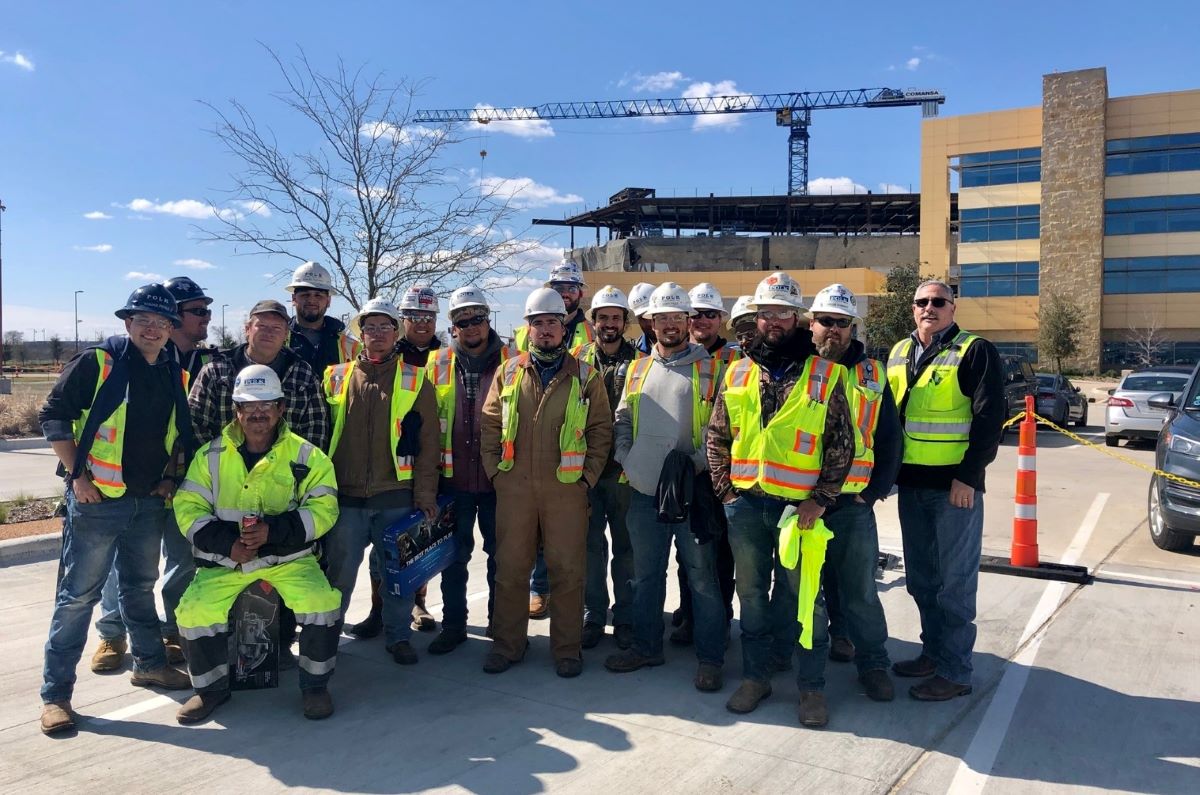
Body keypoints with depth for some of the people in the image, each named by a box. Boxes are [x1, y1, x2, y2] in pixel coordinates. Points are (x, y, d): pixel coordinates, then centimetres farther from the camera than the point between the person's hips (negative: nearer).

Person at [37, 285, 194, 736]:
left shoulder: (175, 376, 8)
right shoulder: (97, 363, -8)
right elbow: (53, 416, -8)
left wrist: (170, 476, 7)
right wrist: (77, 476, -13)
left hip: (150, 503, 6)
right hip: (97, 500, -5)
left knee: (140, 587, 20)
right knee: (78, 594, 0)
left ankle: (149, 664, 35)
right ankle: (55, 693, 10)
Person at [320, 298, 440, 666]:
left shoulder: (415, 381, 4)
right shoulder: (337, 377, 7)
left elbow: (428, 440, 2)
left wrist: (425, 491, -3)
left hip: (397, 496, 0)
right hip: (345, 497, 1)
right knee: (338, 573, 8)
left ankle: (398, 636, 26)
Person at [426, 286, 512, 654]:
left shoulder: (511, 361, -1)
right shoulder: (439, 363, 5)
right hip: (454, 477, 2)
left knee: (500, 554, 11)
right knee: (453, 555, 10)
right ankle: (453, 624, 24)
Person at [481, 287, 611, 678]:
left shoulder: (586, 377, 4)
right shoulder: (508, 373, 9)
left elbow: (601, 431, 4)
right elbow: (490, 426, 10)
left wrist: (588, 477, -3)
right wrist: (495, 471, 2)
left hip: (566, 488, -2)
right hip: (514, 487, 2)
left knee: (567, 570, 4)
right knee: (510, 568, 9)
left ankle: (567, 647, 18)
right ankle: (508, 643, 23)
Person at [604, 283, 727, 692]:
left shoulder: (711, 368, -1)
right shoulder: (637, 369, 13)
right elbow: (621, 422, 16)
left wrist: (698, 461, -14)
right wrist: (626, 460, 3)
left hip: (693, 490, -4)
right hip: (644, 490, 5)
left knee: (702, 575, 2)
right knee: (646, 574, 15)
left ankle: (710, 657, 15)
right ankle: (646, 646, 30)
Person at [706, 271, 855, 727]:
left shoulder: (824, 374, -1)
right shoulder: (737, 374, 9)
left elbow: (842, 443, -3)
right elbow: (717, 437, 13)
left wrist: (820, 499, -10)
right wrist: (726, 490, 3)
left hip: (799, 506, -3)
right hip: (744, 505, 3)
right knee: (752, 595, 14)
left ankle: (812, 687, 19)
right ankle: (755, 677, 28)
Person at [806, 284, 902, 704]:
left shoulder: (871, 374, 7)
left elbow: (889, 439, 7)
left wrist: (876, 490, -2)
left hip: (853, 502, 0)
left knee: (859, 589, 5)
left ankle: (872, 662, 17)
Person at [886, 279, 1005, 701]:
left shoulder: (974, 351, -5)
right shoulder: (899, 353, 13)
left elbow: (990, 417, -11)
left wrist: (968, 475, -17)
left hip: (955, 485, -6)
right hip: (911, 484, 6)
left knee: (955, 581, 0)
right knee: (921, 578, 15)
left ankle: (954, 671, 10)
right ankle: (933, 652, 29)